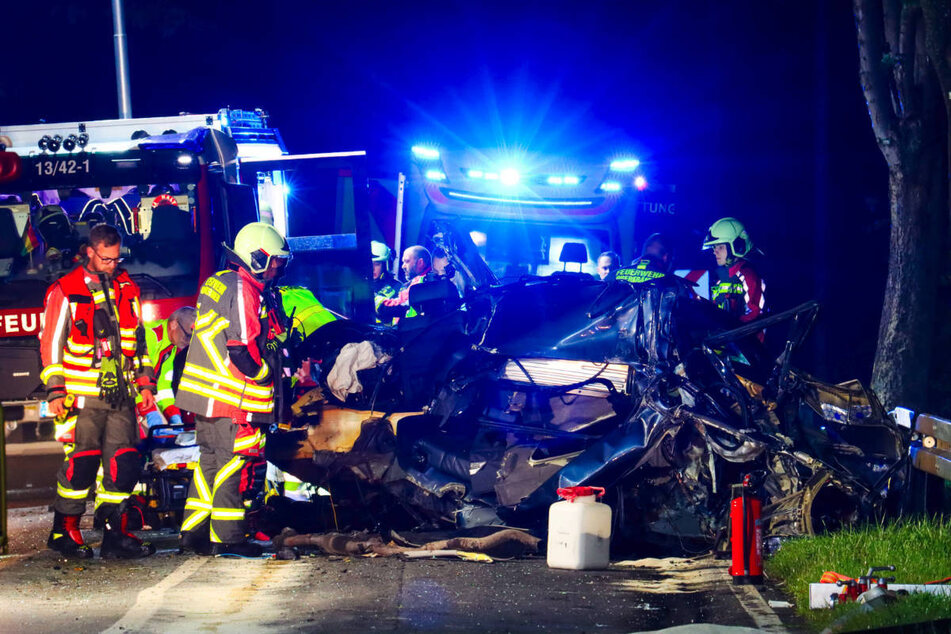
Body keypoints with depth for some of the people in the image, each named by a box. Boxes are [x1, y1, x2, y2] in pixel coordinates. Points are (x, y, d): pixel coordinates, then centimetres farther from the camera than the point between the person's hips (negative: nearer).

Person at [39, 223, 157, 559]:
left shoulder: (127, 289, 14)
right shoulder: (65, 291, -1)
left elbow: (138, 339, 22)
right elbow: (51, 343, -1)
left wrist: (145, 382, 17)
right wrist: (56, 391, -7)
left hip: (120, 393, 5)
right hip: (82, 396, -5)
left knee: (124, 465, 1)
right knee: (80, 464, -6)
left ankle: (115, 534, 8)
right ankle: (64, 531, 7)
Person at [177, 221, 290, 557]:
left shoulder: (219, 281, 16)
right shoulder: (244, 291, -15)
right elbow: (242, 349, -20)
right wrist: (269, 375, -5)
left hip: (205, 391, 10)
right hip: (230, 397, -10)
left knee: (211, 459, 15)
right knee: (231, 461, -4)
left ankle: (194, 531, 18)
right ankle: (227, 537, -1)